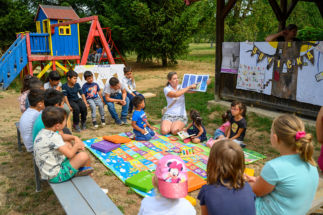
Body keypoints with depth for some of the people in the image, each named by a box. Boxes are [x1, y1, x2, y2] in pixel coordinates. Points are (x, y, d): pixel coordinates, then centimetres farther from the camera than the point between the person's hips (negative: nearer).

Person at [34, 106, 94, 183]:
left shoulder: (43, 132, 2)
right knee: (84, 156, -14)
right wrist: (76, 146, -7)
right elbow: (69, 154, -26)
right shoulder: (53, 137, -26)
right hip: (55, 176, -10)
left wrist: (74, 147, 2)